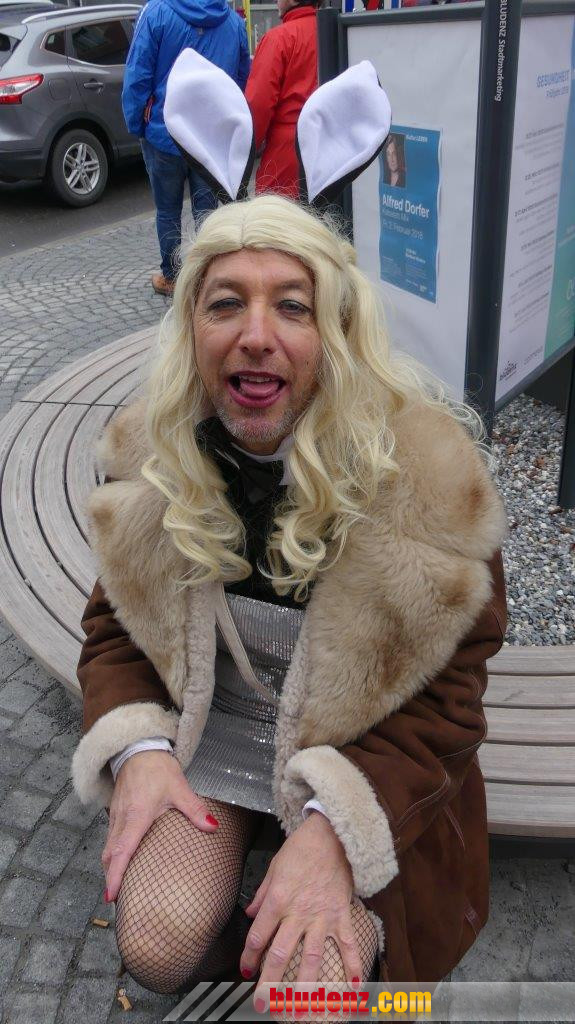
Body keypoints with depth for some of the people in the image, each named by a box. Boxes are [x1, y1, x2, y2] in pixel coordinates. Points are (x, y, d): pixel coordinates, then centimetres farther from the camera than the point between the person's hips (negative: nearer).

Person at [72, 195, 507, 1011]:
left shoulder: (429, 470, -20)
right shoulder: (157, 456, -9)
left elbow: (447, 694, -13)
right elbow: (114, 624, 3)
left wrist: (332, 827, -25)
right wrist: (137, 748, -16)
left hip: (365, 765, -2)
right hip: (204, 739, 3)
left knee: (307, 980, -18)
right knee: (157, 949, -16)